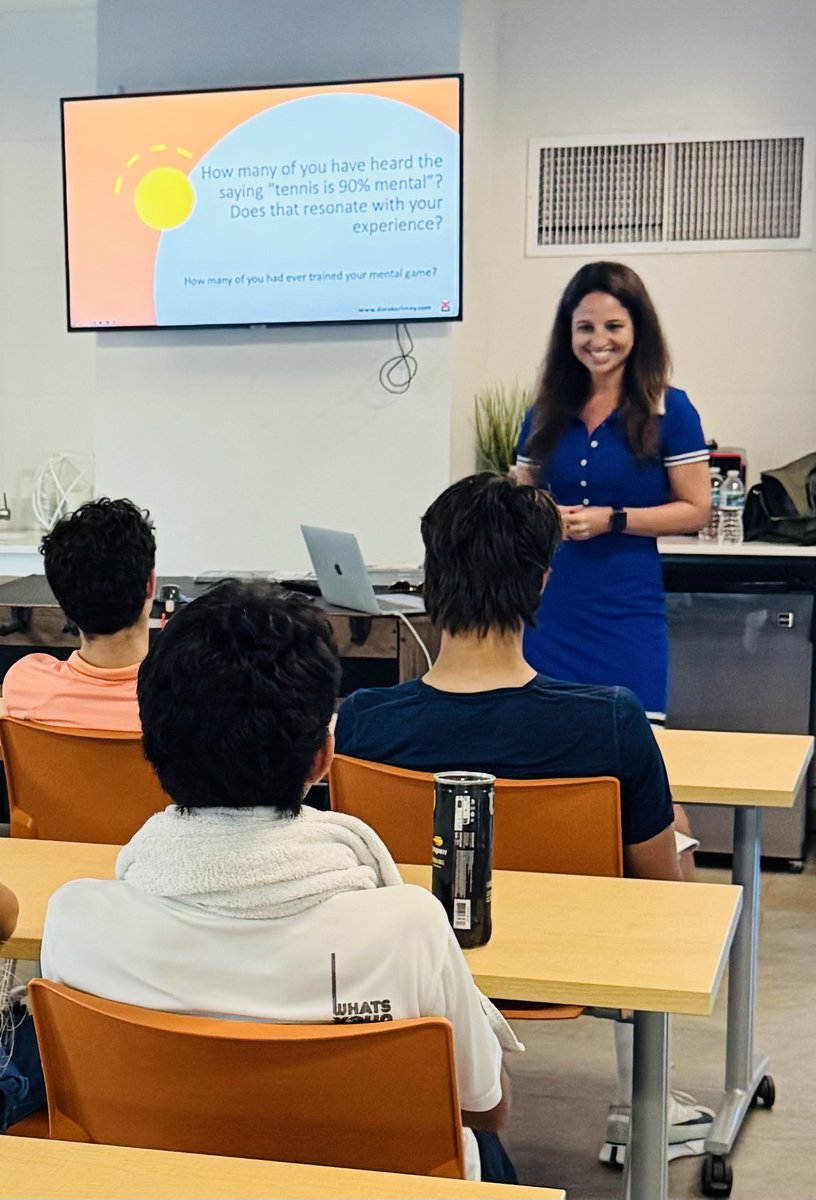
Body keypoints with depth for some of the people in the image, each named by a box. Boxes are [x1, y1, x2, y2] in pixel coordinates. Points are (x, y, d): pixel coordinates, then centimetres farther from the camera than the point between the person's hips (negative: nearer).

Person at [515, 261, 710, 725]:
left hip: (628, 614, -3)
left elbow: (695, 511, -3)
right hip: (549, 612, 3)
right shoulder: (546, 413, 11)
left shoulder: (669, 409, -1)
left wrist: (611, 519, -14)